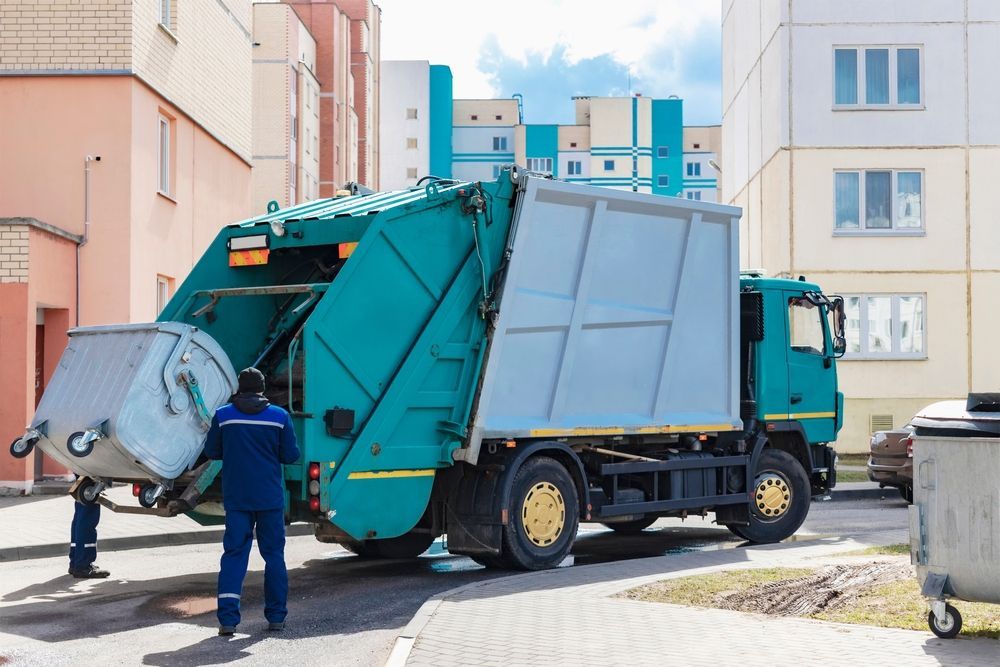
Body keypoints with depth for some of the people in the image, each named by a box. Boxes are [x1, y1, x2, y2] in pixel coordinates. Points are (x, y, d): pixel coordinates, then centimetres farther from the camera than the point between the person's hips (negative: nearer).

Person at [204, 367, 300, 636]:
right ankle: (276, 617, 14)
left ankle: (228, 619, -7)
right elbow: (291, 455, 0)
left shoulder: (223, 415, -1)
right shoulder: (280, 416, -2)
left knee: (233, 554, 2)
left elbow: (212, 452, 7)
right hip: (270, 498, 0)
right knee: (274, 554, 9)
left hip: (236, 498, 0)